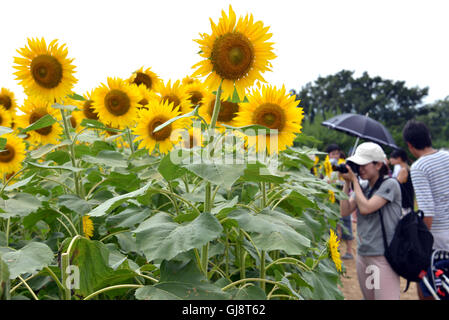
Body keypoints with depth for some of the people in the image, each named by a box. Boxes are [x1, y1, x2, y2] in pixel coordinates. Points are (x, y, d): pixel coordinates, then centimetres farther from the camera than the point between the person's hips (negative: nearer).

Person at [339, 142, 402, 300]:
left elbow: (365, 208, -20)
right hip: (363, 255, 7)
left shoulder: (389, 184, -9)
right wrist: (347, 183, -3)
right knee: (368, 296, 16)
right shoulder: (362, 187, 11)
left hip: (383, 257, -7)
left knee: (384, 296, -7)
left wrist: (354, 180, -11)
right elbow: (344, 212, 2)